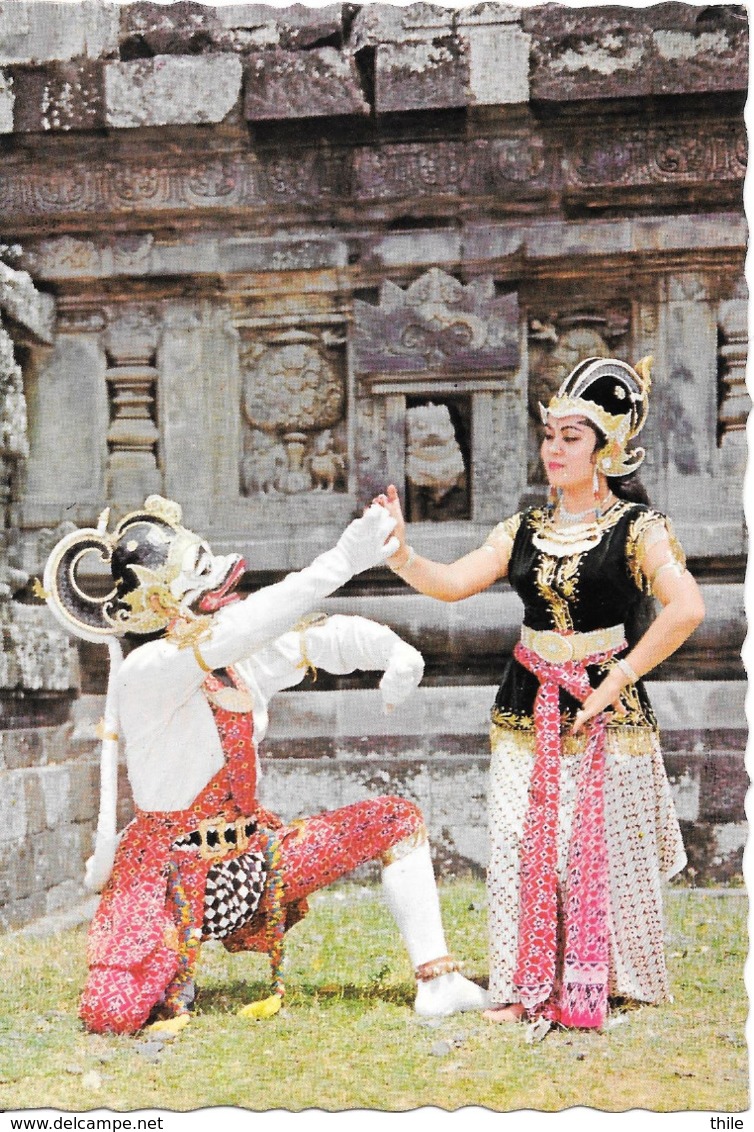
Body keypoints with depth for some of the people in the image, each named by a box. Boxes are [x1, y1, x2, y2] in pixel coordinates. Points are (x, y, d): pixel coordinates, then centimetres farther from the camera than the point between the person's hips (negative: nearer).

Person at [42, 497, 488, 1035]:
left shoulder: (243, 659, 1)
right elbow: (237, 632, -37)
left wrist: (394, 648, -20)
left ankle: (438, 980, 2)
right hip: (169, 867, -7)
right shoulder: (145, 672, -22)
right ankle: (168, 965, 9)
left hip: (252, 852, 7)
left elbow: (327, 638, 3)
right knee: (110, 1016, -26)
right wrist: (342, 561, -41)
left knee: (396, 819, 2)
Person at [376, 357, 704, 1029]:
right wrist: (400, 553, -13)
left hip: (607, 712, -4)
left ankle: (596, 988, 12)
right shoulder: (525, 530, 10)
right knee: (523, 846, 2)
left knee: (601, 850, -1)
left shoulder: (637, 528, -5)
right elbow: (451, 583, 5)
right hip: (529, 708, 5)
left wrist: (615, 682, -18)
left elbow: (685, 609, -19)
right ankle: (530, 987, 12)